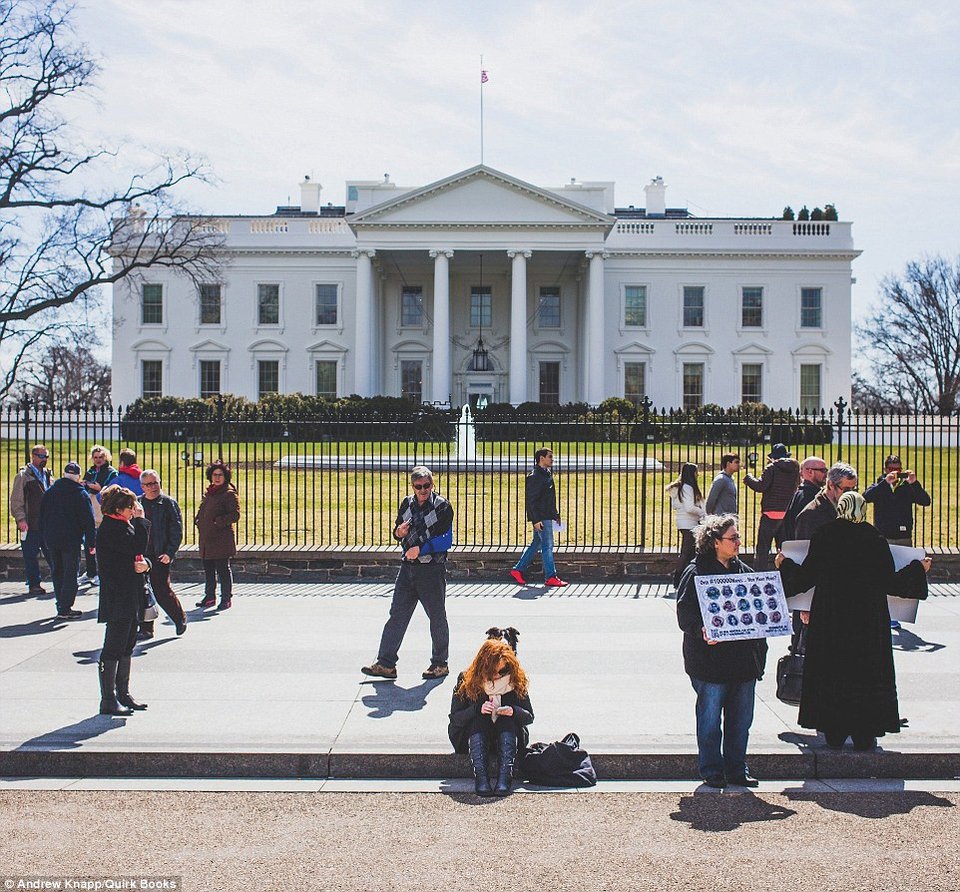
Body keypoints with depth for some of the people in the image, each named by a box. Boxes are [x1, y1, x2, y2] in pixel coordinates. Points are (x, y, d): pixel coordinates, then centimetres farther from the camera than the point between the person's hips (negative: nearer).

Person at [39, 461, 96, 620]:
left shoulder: (49, 492, 9)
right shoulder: (80, 494, -7)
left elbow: (42, 516, 14)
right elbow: (88, 520, -9)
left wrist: (46, 537, 19)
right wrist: (93, 542, -6)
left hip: (51, 540, 5)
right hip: (71, 540, -5)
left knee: (57, 572, 15)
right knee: (70, 573, -1)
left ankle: (61, 606, 19)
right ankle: (65, 609, -6)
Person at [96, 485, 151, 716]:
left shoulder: (123, 525, 16)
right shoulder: (110, 528, -14)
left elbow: (137, 554, 18)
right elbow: (137, 545, -24)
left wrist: (145, 564, -6)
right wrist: (140, 520, -11)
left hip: (131, 597, 10)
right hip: (117, 599, -10)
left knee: (127, 647, 14)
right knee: (113, 648, -5)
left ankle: (123, 694, 23)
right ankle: (108, 700, 0)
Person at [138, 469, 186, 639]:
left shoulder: (169, 503, -1)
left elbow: (177, 531, -4)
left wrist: (169, 553, -12)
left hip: (160, 556, -4)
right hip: (140, 556, 4)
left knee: (162, 591, -3)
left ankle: (180, 618, 21)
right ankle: (146, 629, 14)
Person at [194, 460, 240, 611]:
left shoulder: (229, 493, -8)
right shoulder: (209, 492, 16)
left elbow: (235, 515, -15)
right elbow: (202, 510, 28)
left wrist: (218, 521, -19)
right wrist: (198, 521, 10)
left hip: (222, 539, -8)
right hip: (206, 539, 8)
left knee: (223, 569, -1)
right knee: (208, 569, 14)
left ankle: (226, 599, 7)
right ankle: (209, 597, 25)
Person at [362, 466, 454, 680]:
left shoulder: (442, 506, -6)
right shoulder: (407, 504, 11)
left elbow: (446, 540, -12)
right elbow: (397, 531, 21)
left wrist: (421, 549, -17)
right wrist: (399, 532, -2)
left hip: (432, 568, -5)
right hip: (408, 566, 6)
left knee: (437, 617, 5)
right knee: (397, 614, 3)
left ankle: (440, 664, 18)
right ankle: (386, 663, 5)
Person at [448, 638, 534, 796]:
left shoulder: (516, 681, -5)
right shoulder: (466, 680, -9)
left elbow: (529, 716, -2)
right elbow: (454, 718, -11)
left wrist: (514, 711, -24)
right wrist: (478, 709, -28)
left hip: (509, 736, 1)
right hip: (473, 737, -1)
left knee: (508, 721, -30)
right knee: (477, 721, -31)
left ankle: (505, 777, -45)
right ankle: (480, 777, -46)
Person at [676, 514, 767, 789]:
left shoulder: (744, 571, 14)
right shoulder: (696, 573, -7)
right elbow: (685, 613, -12)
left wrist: (759, 653, 14)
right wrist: (701, 631, -30)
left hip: (744, 660, 6)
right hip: (711, 660, -6)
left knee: (741, 718, 11)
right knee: (710, 718, 2)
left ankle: (737, 769, 24)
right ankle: (712, 771, 15)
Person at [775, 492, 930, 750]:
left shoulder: (822, 537, -5)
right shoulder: (875, 540, -7)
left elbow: (805, 577, -2)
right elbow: (890, 583, -4)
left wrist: (784, 565, 18)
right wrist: (918, 569, 12)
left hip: (829, 618, 1)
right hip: (868, 620, -1)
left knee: (830, 673, 10)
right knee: (866, 674, 9)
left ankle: (834, 733, 13)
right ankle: (864, 735, 11)